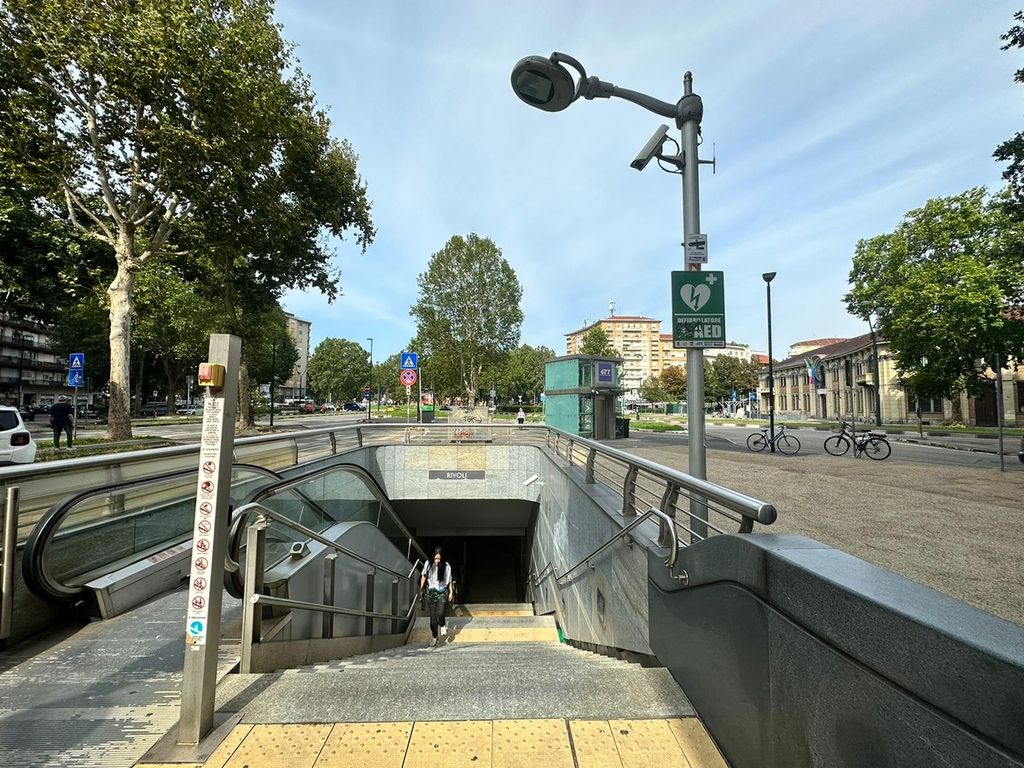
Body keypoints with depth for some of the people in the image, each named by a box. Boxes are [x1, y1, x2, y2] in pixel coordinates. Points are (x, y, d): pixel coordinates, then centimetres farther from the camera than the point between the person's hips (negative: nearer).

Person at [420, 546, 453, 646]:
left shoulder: (447, 566, -8)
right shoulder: (428, 565, -8)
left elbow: (449, 580, 3)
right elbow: (424, 576, 8)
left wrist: (451, 592, 2)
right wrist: (421, 588, 1)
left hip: (443, 593, -1)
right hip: (431, 593, 1)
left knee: (440, 614, -15)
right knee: (433, 617, 3)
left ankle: (442, 627, 20)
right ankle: (434, 637, 23)